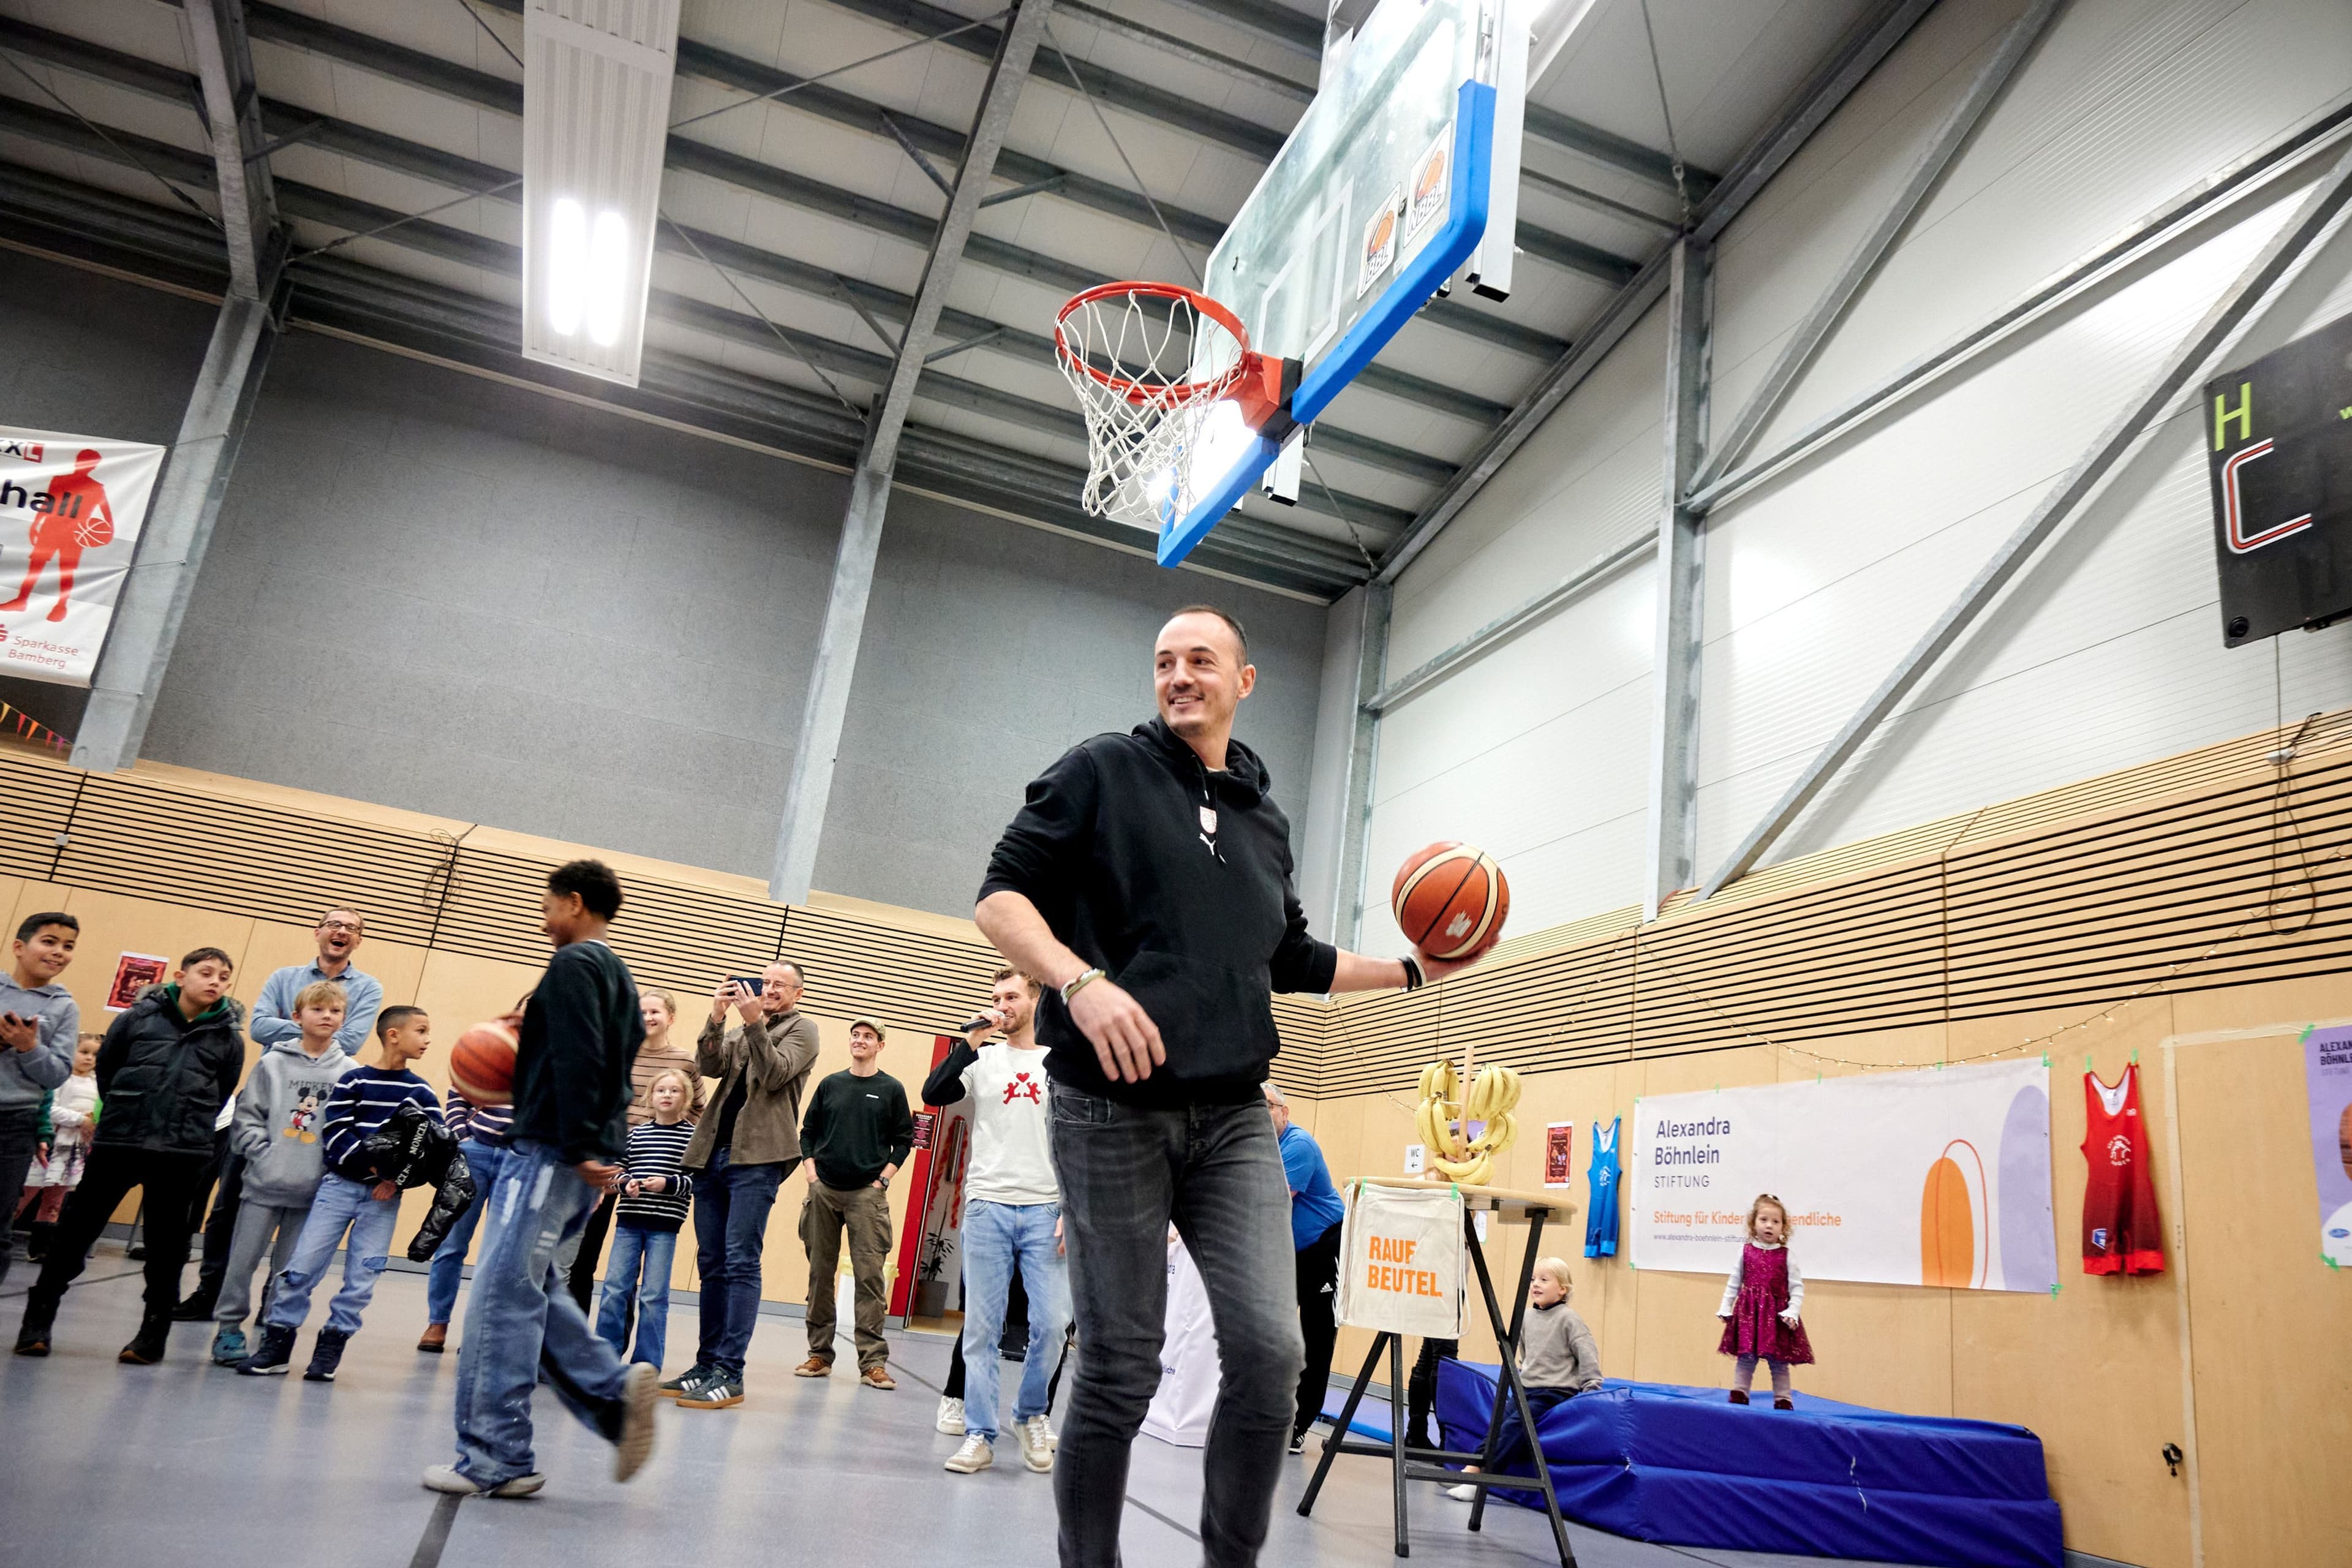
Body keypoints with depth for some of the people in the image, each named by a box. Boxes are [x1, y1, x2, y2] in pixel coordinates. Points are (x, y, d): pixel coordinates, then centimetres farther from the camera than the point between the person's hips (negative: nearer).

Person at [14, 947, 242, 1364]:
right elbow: (105, 1069, 10)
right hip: (117, 1143, 0)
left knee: (166, 1245, 6)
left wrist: (188, 1125, 11)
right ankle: (38, 1320, 20)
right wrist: (126, 1112, 15)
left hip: (182, 1154, 0)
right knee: (75, 1231, 6)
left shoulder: (229, 1039, 3)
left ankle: (154, 1331, 17)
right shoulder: (138, 1017, 1)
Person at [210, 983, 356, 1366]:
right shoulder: (273, 1063, 2)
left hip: (313, 1189, 0)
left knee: (289, 1269, 10)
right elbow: (246, 1115, 1)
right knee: (243, 1260, 6)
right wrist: (262, 1154, -9)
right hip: (265, 1182, 0)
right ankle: (229, 1328, 22)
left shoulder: (349, 1072, 2)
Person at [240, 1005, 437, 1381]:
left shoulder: (422, 1092, 5)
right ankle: (277, 1343, 12)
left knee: (362, 1276, 0)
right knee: (302, 1265, -3)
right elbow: (335, 1134, -7)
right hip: (339, 1184, -1)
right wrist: (372, 1163, -18)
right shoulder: (353, 1081, -1)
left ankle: (331, 1346, 15)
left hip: (384, 1195, 1)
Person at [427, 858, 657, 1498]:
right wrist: (533, 1039, 18)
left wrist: (579, 1146, -24)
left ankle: (494, 1460, -2)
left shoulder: (574, 965, -8)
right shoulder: (620, 975, 21)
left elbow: (580, 1062, -20)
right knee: (530, 1290, 13)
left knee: (503, 1295, -5)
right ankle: (615, 1391, 4)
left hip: (552, 1151, -10)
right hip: (583, 1157, 10)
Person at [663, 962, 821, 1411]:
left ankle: (730, 1374, -8)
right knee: (711, 1265, 9)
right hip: (712, 1154, 6)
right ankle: (707, 1364, 15)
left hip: (757, 1158, -6)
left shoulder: (802, 1028, 5)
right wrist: (717, 1017, -9)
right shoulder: (740, 1029, 21)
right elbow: (708, 1066, 4)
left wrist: (754, 1023, -17)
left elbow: (776, 1074, -10)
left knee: (741, 1263, -9)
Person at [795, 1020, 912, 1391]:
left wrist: (883, 1180, -5)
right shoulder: (830, 1085, 10)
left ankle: (873, 1363, -5)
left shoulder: (892, 1089, 3)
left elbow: (904, 1140, 4)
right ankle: (819, 1355, 16)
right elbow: (807, 1133, 14)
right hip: (824, 1192, 3)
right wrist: (812, 1172, 1)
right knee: (820, 1273, 7)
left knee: (870, 1277, -7)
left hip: (867, 1194, -3)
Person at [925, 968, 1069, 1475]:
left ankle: (1031, 1414, 19)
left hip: (1046, 1210, -1)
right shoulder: (982, 1061, 10)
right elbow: (933, 1094, -5)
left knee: (1051, 1323, -5)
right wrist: (972, 1039, -9)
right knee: (981, 1326, 1)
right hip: (987, 1206, 1)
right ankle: (980, 1435, 9)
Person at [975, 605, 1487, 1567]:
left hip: (1234, 1118, 4)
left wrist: (1411, 972, 22)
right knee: (1121, 1371, 0)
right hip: (1111, 1109, -4)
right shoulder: (1102, 771, 2)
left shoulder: (1266, 817, 17)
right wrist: (1080, 981, -22)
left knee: (1271, 1352, -7)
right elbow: (1001, 898, -5)